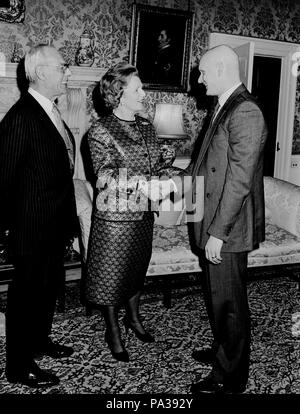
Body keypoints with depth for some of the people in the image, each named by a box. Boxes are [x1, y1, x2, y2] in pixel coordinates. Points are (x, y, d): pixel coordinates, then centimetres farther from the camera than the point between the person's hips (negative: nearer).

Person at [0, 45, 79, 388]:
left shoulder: (50, 111, 7)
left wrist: (67, 216, 12)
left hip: (55, 224, 9)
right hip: (33, 228, -9)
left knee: (50, 285, 22)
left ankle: (39, 340, 44)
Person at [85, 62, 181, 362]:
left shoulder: (146, 126, 7)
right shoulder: (101, 131, -13)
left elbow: (157, 165, 11)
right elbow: (107, 178, -21)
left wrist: (169, 171, -12)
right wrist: (146, 184, -31)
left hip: (143, 213, 6)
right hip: (114, 216, -6)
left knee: (137, 268, 20)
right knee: (111, 272, 8)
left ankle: (133, 317, 42)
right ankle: (113, 331, 27)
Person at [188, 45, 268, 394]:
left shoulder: (245, 112, -19)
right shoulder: (224, 108, 11)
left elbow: (239, 180, -23)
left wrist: (218, 233, -22)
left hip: (227, 230, -9)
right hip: (213, 224, 9)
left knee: (228, 302, 5)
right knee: (214, 295, 22)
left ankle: (229, 378, 22)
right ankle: (222, 351, 43)